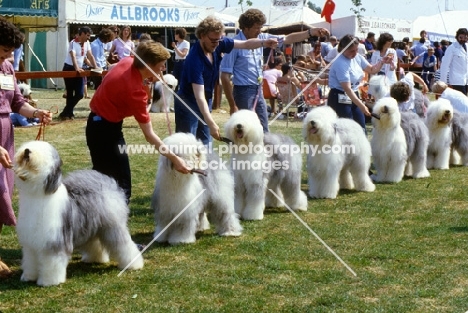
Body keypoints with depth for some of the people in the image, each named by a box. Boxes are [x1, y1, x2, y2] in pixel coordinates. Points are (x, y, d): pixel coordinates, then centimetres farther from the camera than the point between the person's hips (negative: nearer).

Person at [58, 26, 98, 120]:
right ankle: (68, 113, 8)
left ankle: (66, 113, 8)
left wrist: (96, 68, -5)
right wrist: (76, 68, -48)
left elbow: (90, 56, 6)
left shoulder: (86, 43, 4)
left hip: (79, 70, 7)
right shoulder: (73, 43, -17)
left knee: (80, 94, -2)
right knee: (70, 94, -3)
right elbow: (73, 56, -32)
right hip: (69, 69, -7)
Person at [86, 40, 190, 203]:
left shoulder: (127, 62, -7)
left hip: (98, 123, 10)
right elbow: (149, 135, -28)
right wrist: (174, 158, -27)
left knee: (103, 175, 23)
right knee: (121, 183, -7)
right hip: (106, 128, -10)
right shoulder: (135, 91, -30)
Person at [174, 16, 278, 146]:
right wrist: (211, 124, -45)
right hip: (188, 103, -8)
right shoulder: (195, 59, -31)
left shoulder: (218, 44, -11)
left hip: (206, 101, 8)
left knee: (205, 144, 14)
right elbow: (199, 96, -36)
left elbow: (245, 44, -4)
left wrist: (264, 42, -28)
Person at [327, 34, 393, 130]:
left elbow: (372, 70, 16)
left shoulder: (357, 57, 3)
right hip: (340, 100, -9)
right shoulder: (340, 64, -23)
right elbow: (347, 89, -27)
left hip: (353, 96, 9)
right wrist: (361, 105, -32)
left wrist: (382, 62, -4)